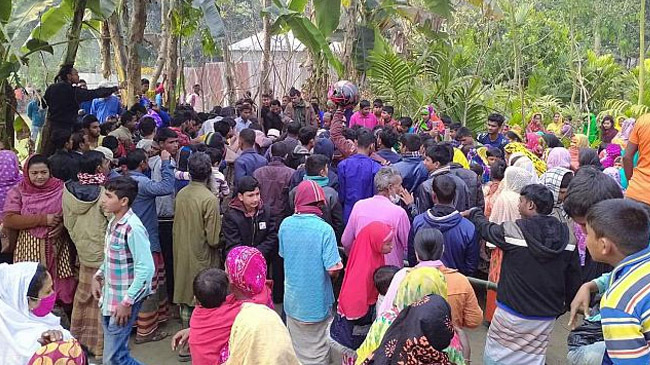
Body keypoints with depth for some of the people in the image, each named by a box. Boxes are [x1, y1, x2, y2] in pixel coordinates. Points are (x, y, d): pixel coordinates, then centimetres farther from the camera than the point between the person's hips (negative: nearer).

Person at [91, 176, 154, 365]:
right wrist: (98, 276, 8)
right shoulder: (113, 222, 5)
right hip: (109, 298, 9)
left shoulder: (133, 228, -22)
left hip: (124, 301, -9)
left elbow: (145, 269, -24)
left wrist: (127, 302, -22)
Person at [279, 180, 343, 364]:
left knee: (295, 350, 21)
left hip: (292, 300, 4)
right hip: (317, 301, -4)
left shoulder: (286, 224, -8)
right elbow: (333, 270, -20)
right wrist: (335, 273, 1)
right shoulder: (324, 229, -21)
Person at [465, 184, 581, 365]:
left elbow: (486, 229, 3)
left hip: (512, 314, -4)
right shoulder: (567, 237, -5)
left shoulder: (513, 231, -18)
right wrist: (560, 305, 17)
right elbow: (574, 279, 2)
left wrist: (474, 213, 24)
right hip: (546, 317, 4)